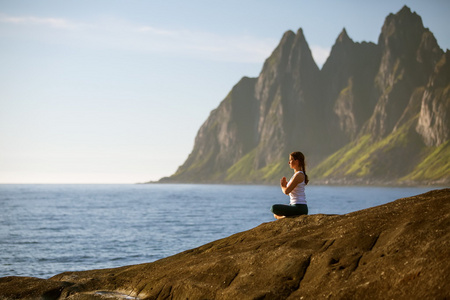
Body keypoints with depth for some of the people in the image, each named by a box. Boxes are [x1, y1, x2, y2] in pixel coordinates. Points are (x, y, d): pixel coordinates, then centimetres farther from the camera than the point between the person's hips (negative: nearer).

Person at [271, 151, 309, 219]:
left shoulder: (299, 175, -14)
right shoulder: (296, 174, 17)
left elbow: (286, 191, -18)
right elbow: (289, 193, 21)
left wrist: (282, 186, 3)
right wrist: (285, 185, 5)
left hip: (299, 208, -10)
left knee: (274, 208, -23)